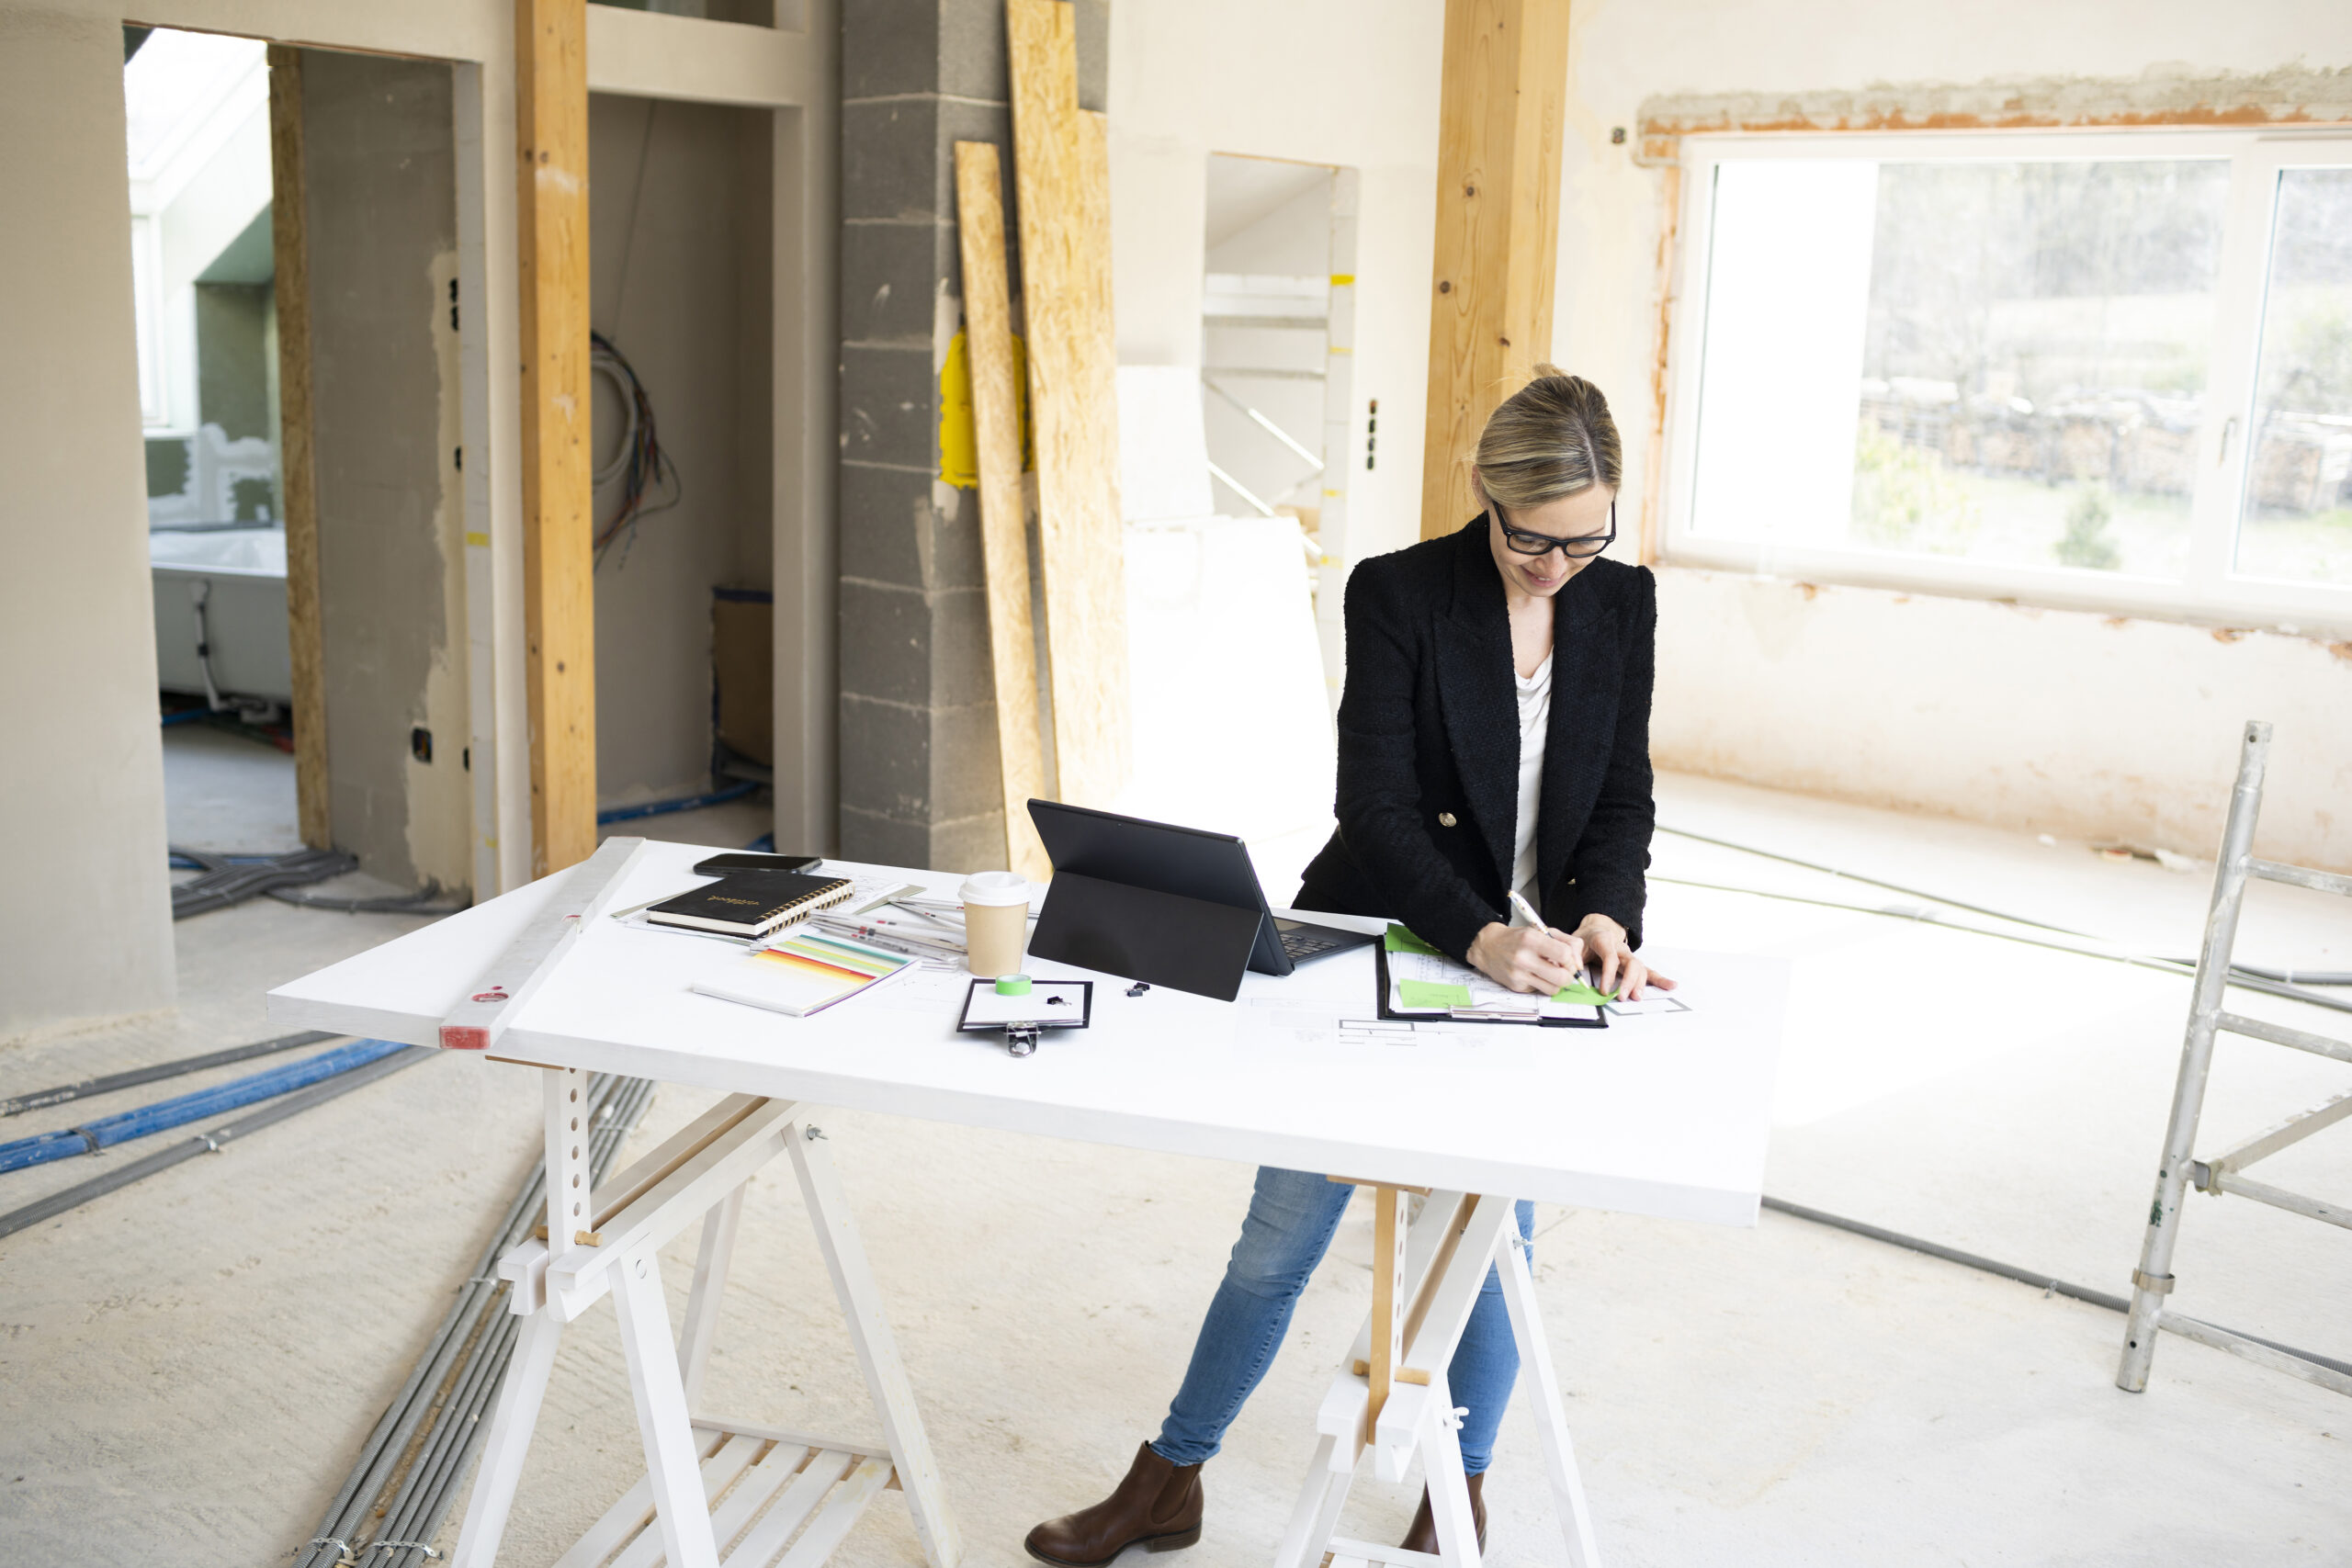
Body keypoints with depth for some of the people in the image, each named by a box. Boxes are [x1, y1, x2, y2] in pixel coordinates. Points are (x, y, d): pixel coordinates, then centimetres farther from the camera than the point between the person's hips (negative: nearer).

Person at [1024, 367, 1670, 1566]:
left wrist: (1601, 916, -17)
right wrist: (1478, 937, -31)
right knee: (1280, 1237, 4)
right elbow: (1374, 806, -18)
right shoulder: (1397, 594, -13)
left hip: (1528, 965, 3)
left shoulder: (1623, 605, 0)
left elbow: (1623, 797, 3)